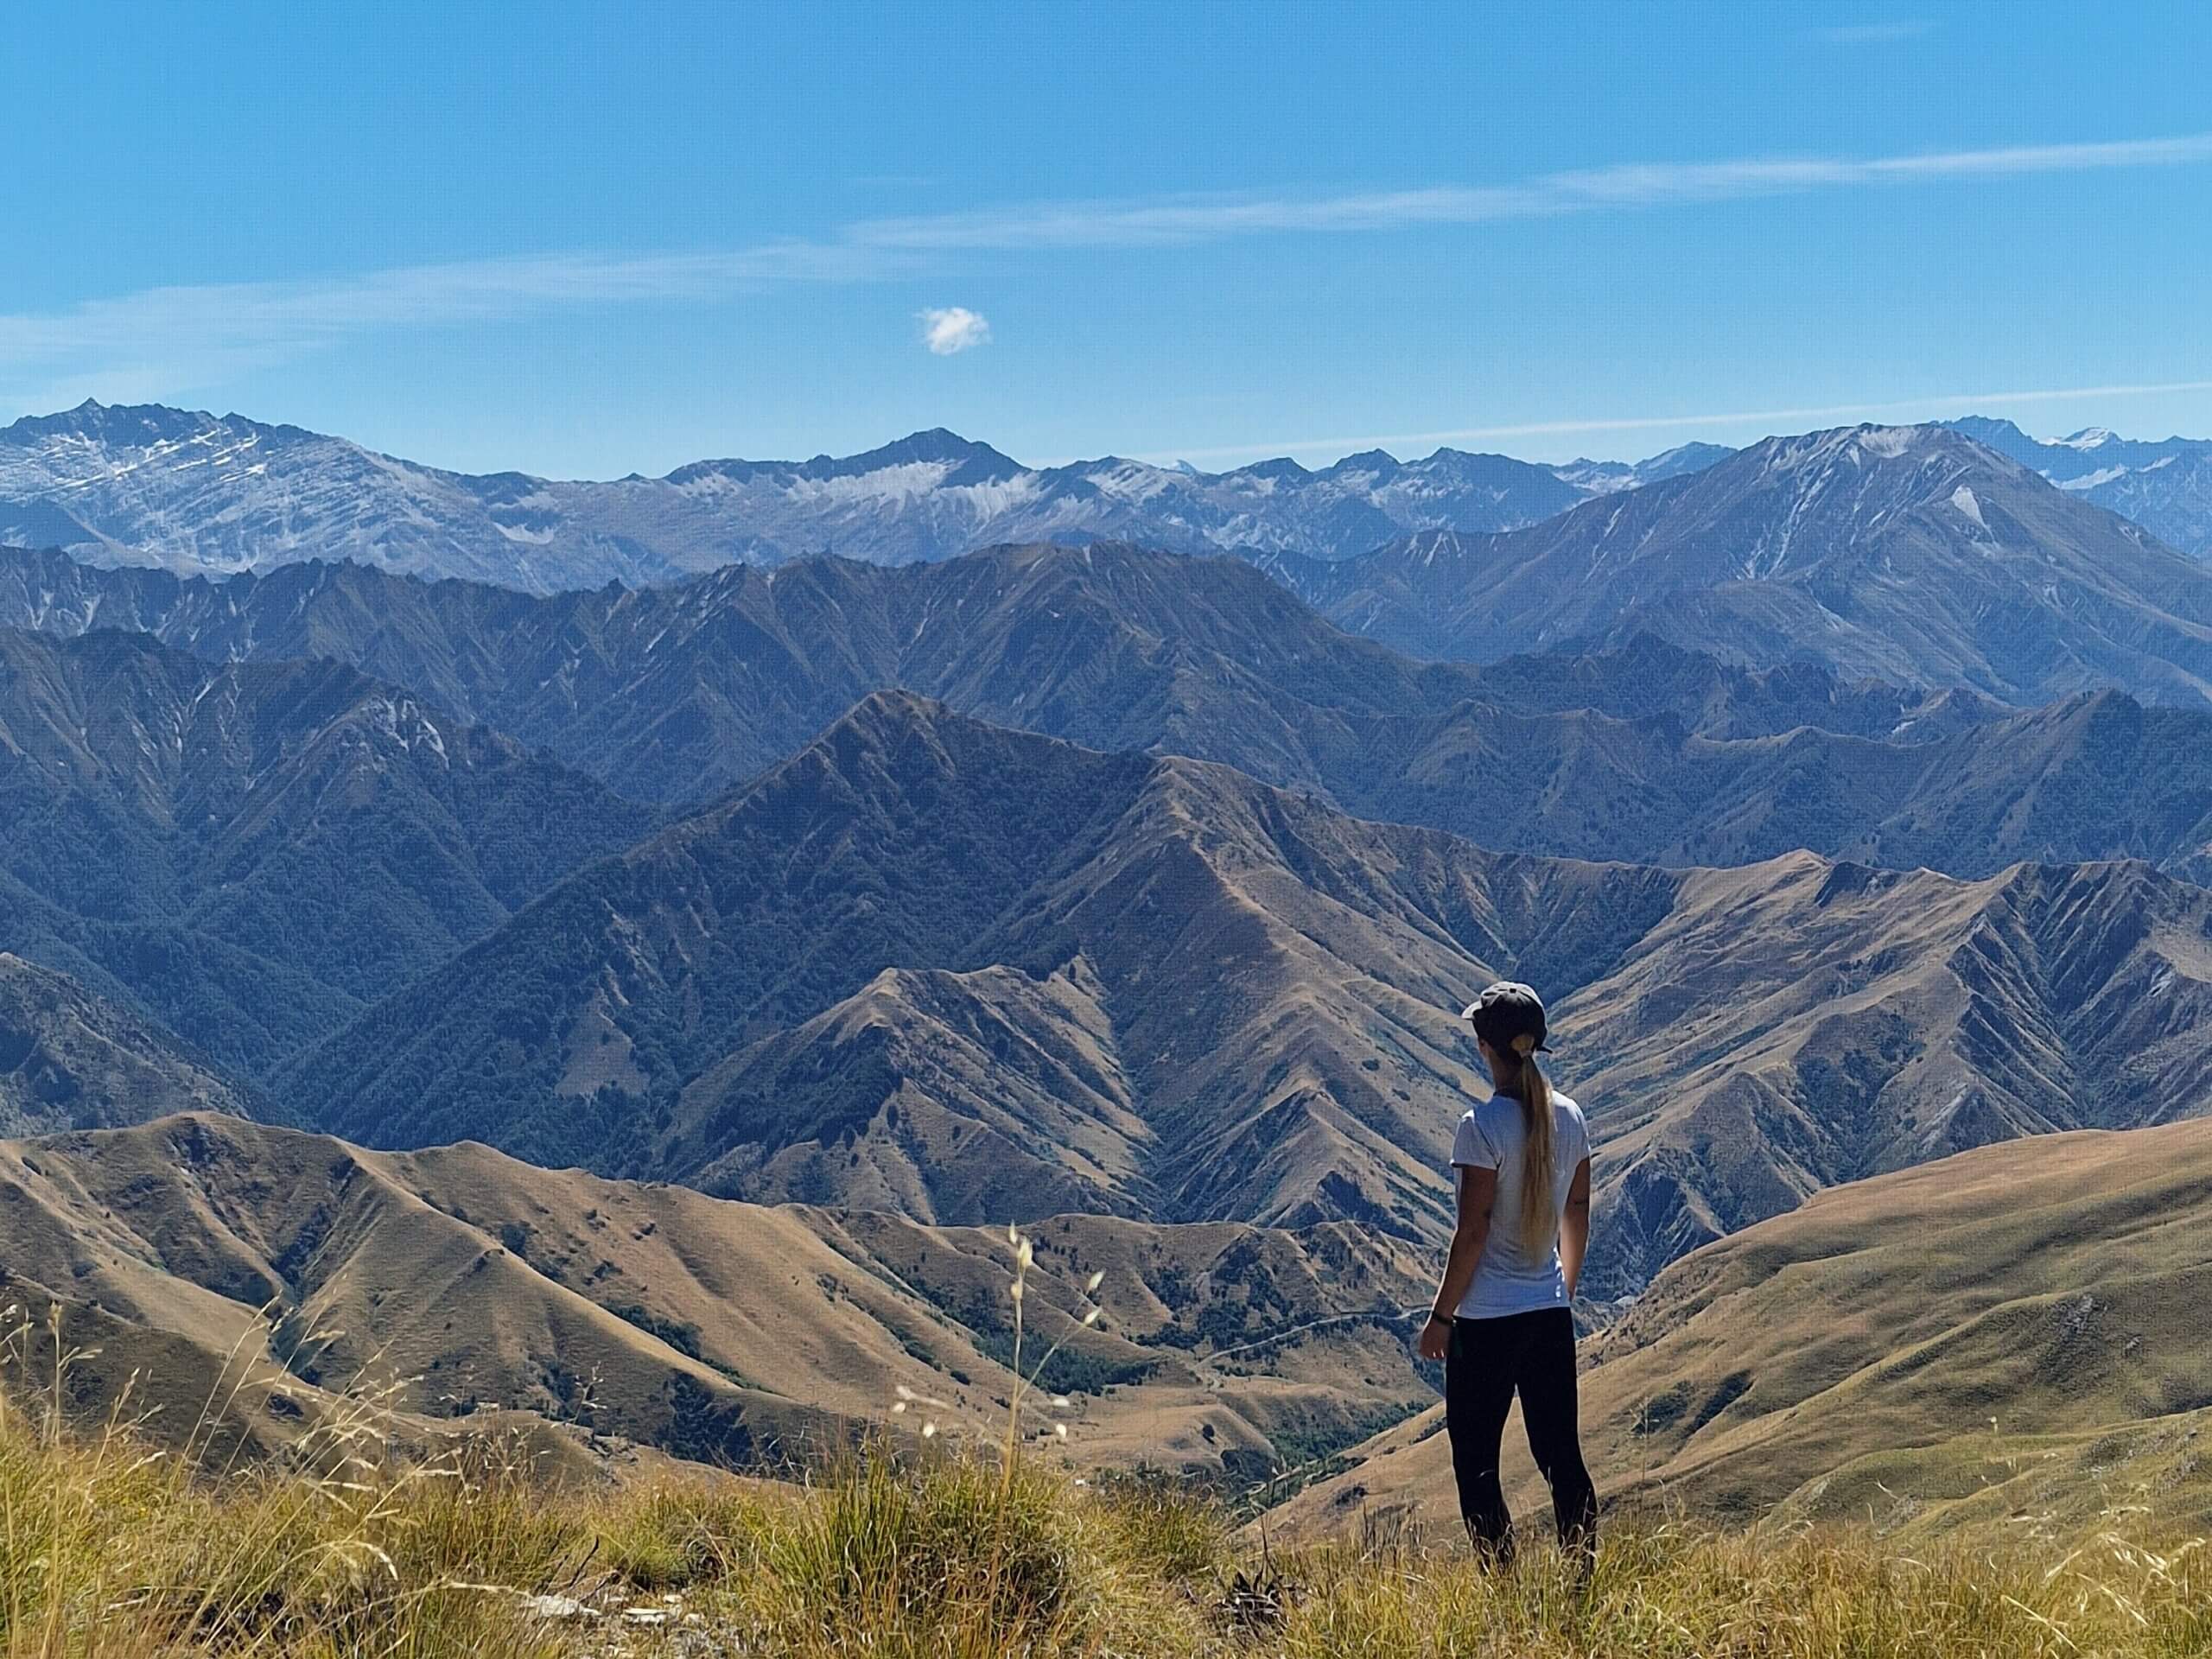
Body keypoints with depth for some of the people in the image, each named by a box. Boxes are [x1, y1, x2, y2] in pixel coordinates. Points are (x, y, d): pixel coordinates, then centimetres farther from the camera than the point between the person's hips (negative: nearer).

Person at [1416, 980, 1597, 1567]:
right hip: (1551, 1314, 6)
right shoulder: (1569, 1117, 3)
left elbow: (1472, 1232, -16)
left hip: (1486, 1320, -6)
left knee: (1476, 1464, 3)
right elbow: (1578, 1213, 11)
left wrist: (1441, 1316, -7)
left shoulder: (1483, 1126, -16)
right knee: (1562, 1456, 14)